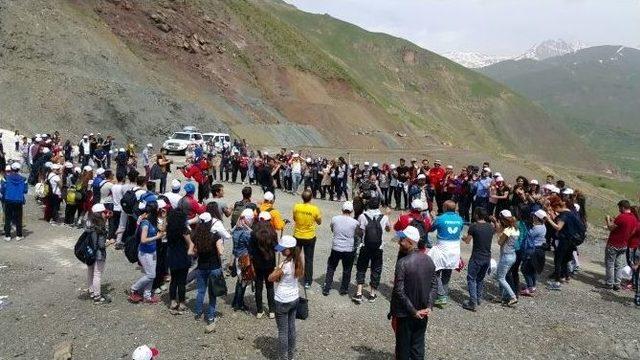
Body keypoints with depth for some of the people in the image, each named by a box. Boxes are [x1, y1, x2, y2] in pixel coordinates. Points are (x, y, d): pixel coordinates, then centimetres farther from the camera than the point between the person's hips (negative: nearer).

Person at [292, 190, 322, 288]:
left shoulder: (296, 207, -13)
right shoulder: (315, 209, -18)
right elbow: (319, 222, -3)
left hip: (297, 237, 2)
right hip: (310, 238, -1)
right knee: (308, 260, 11)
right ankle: (307, 282, 14)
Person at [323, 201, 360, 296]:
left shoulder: (334, 219, -7)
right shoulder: (355, 222, -12)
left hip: (336, 249, 1)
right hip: (349, 250, -1)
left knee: (331, 268, 18)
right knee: (347, 270, 17)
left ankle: (326, 289, 20)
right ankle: (344, 289, 27)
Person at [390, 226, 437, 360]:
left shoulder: (402, 263, -21)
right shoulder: (428, 260, -2)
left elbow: (399, 292, -22)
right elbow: (434, 284, 1)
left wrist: (413, 311, -14)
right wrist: (428, 306, -2)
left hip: (405, 314, -5)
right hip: (423, 313, 5)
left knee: (403, 348, 11)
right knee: (418, 346, 16)